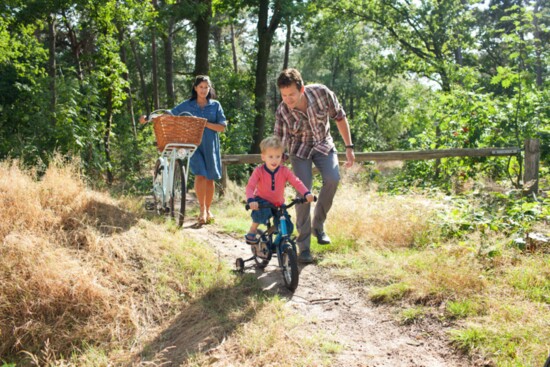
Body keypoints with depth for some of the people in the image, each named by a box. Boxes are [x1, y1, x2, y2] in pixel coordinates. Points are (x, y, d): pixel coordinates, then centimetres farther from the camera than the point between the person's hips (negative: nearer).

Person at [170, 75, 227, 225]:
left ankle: (208, 210, 21)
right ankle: (202, 209, -4)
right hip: (194, 144, -1)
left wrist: (205, 124, -13)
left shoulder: (215, 105, 5)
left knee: (210, 178, 6)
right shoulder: (187, 105, 6)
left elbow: (222, 127, 0)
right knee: (200, 176, -16)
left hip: (210, 146, 1)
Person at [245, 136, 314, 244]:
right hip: (262, 201, -3)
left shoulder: (284, 171, -13)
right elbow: (250, 186, -28)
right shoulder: (259, 171, -19)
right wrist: (251, 200, -47)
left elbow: (296, 182, -21)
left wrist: (307, 193, -39)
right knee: (264, 211, -37)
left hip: (278, 203, 3)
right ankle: (252, 231, -13)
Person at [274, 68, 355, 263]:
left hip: (323, 144, 1)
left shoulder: (322, 93, -24)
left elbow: (340, 118, -8)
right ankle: (304, 246, -4)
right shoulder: (282, 112, -23)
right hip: (300, 150, -1)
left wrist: (349, 147, -8)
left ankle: (319, 224, -1)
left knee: (332, 178, -25)